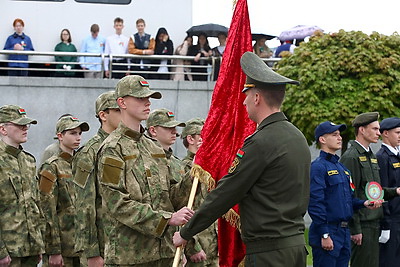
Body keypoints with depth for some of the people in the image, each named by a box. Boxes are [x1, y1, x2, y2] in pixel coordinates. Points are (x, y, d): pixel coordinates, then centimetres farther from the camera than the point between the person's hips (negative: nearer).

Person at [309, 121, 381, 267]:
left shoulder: (341, 167, 18)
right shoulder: (318, 167, -11)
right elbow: (315, 203, -17)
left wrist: (363, 203, 2)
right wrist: (324, 235, -20)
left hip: (344, 231, 9)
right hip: (328, 232, -9)